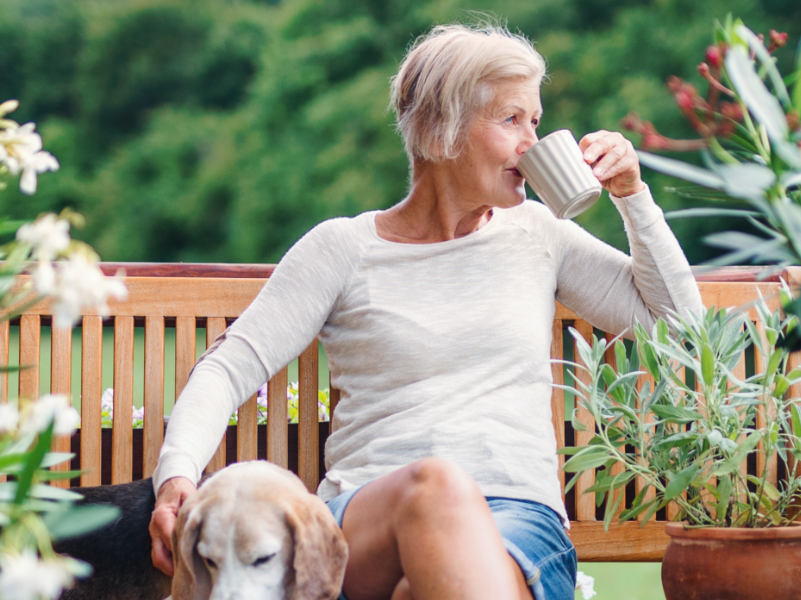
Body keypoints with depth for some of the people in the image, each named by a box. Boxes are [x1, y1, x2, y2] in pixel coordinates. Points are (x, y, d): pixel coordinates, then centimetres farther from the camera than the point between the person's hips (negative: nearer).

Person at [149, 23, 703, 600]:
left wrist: (633, 194, 12)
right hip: (365, 524, 0)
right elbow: (229, 368, 3)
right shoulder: (343, 247, 10)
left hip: (521, 514, 0)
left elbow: (677, 319, 23)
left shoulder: (536, 234, 19)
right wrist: (178, 474, -15)